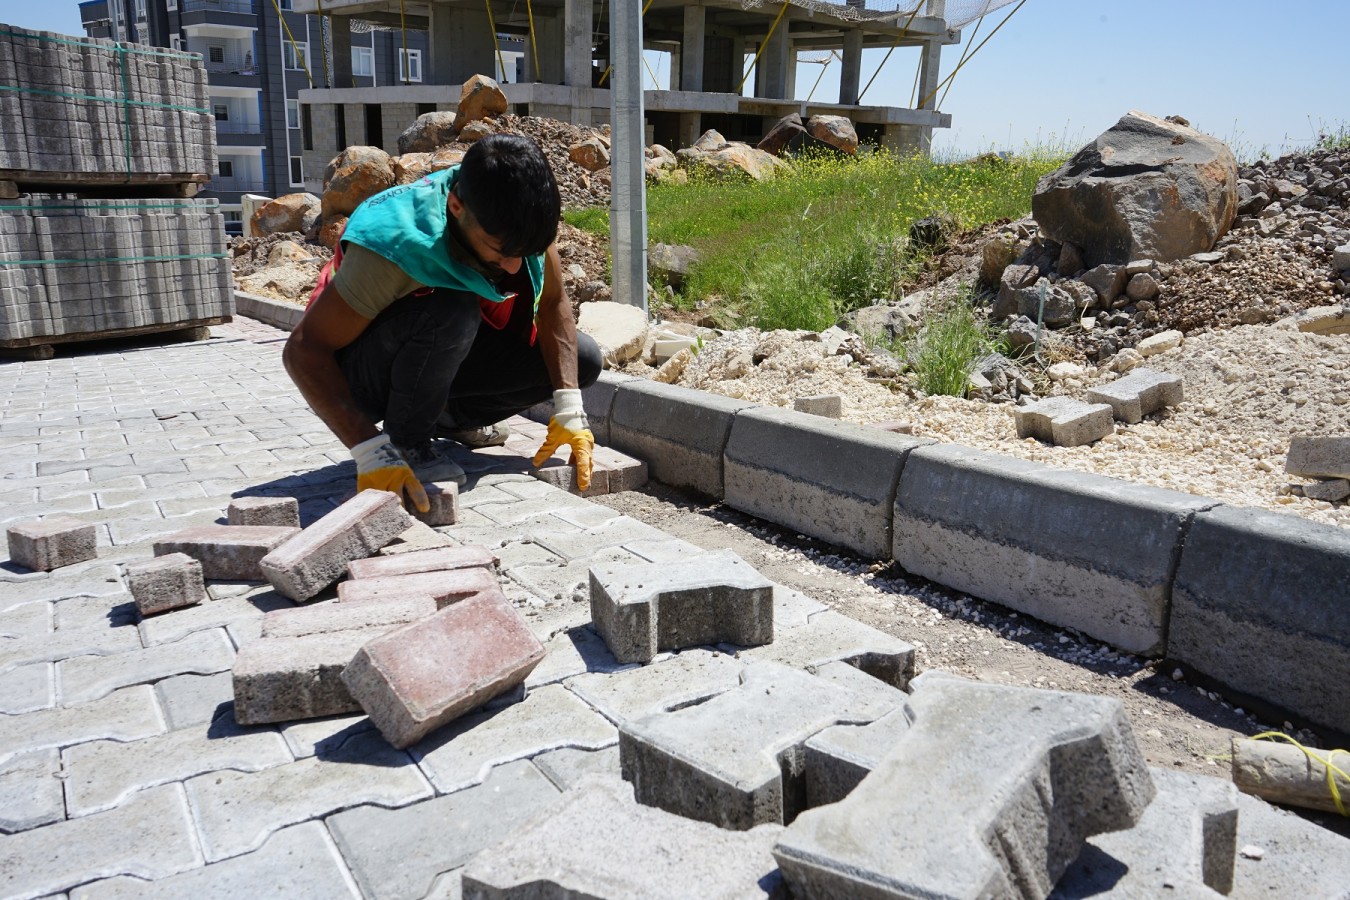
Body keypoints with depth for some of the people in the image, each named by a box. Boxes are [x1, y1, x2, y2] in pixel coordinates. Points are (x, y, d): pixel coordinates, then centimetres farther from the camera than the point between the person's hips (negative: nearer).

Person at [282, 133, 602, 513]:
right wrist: (370, 450, -41)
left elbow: (554, 303, -12)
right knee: (450, 312, -38)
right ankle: (408, 442, -13)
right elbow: (302, 350, -32)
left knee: (582, 359, -8)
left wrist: (569, 410, -23)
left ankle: (450, 418, 9)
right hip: (361, 368, -6)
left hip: (450, 352, 6)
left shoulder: (515, 217, -20)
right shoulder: (397, 242, -35)